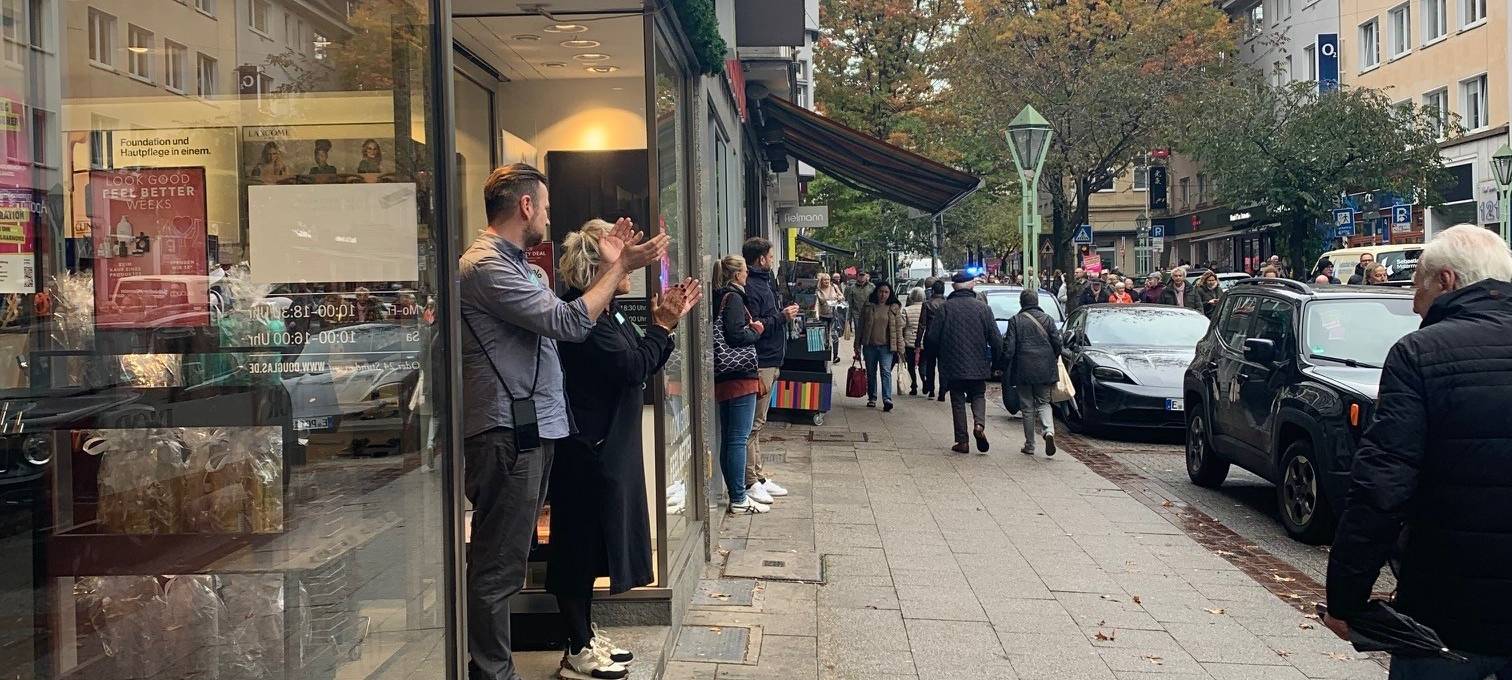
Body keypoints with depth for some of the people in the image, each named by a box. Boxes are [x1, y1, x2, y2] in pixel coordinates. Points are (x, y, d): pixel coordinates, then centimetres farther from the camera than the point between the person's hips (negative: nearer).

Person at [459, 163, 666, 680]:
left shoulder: (511, 264, 20)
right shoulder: (487, 266, -15)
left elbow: (562, 322, 16)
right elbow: (570, 323, -18)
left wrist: (607, 267, 11)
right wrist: (620, 268, -8)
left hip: (530, 428, 11)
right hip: (506, 432, -11)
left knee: (506, 559, 18)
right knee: (498, 565, -4)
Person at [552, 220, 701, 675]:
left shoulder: (608, 311, 13)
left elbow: (644, 366, 14)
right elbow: (633, 368, -24)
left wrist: (666, 322, 5)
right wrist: (662, 325, -13)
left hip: (610, 446, 10)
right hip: (589, 449, -10)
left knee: (592, 542, 17)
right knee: (580, 543, -1)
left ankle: (585, 633, 28)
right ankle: (579, 649, 9)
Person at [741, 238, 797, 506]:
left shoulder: (764, 282, 18)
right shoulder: (751, 287, -14)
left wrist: (784, 313, 8)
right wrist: (782, 317, -14)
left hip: (769, 362, 11)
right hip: (760, 363, -11)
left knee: (758, 423, 14)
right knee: (754, 424, -6)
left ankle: (758, 476, 21)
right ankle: (750, 482, -3)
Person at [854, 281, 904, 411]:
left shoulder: (894, 308, 3)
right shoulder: (868, 307, 5)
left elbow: (898, 329, 3)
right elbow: (861, 327, 8)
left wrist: (899, 348, -2)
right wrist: (857, 346, 5)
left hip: (887, 346, -2)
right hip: (870, 345, 2)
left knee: (886, 371, -14)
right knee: (871, 373, 11)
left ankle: (887, 399, -19)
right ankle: (872, 398, 24)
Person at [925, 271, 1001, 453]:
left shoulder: (945, 308, -7)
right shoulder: (983, 307, -4)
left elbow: (931, 338, -7)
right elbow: (996, 340, -4)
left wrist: (941, 356, 12)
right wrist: (995, 363, 11)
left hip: (953, 365, -1)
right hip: (978, 365, 1)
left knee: (958, 401, 9)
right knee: (978, 396, 18)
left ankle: (962, 441, 7)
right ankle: (979, 424, -8)